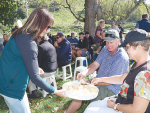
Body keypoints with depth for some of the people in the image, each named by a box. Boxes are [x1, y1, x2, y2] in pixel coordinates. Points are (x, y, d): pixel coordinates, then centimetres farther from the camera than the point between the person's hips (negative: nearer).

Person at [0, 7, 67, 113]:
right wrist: (54, 91, -18)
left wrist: (36, 69, 15)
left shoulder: (22, 34, 2)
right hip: (12, 87, -9)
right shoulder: (28, 43, -28)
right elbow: (34, 77, -25)